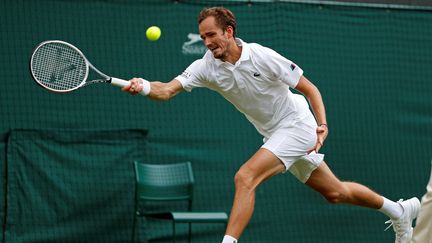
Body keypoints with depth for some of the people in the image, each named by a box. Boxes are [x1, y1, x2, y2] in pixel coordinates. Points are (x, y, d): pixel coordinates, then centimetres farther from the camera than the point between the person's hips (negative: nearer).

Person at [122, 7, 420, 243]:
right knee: (335, 192, 18)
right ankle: (399, 209, 38)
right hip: (274, 134, 6)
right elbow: (168, 90, -20)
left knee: (245, 177, -25)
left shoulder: (262, 56, -22)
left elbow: (310, 88, -14)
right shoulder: (206, 66, -9)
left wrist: (323, 125, -26)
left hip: (296, 125, -6)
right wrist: (144, 87, -41)